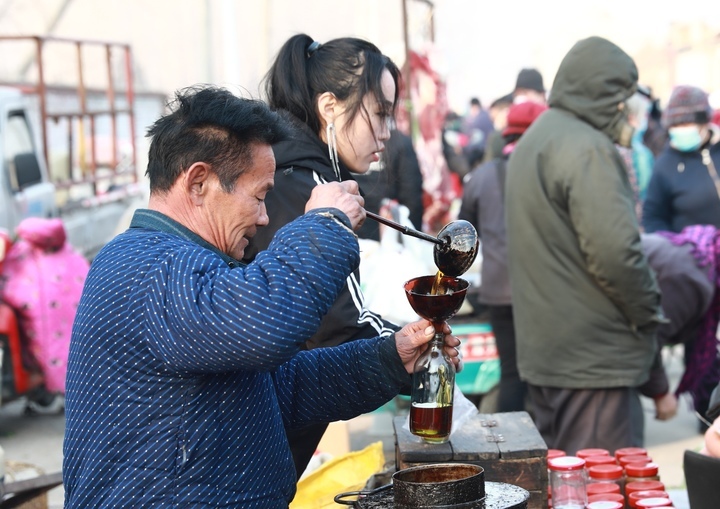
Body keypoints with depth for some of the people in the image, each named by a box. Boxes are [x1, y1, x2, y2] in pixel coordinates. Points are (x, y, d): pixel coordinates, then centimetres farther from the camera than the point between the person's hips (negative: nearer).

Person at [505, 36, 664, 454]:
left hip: (542, 347, 10)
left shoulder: (533, 140, 16)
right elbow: (615, 250, -24)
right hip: (594, 355, -10)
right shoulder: (587, 148, -16)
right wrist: (649, 313, -9)